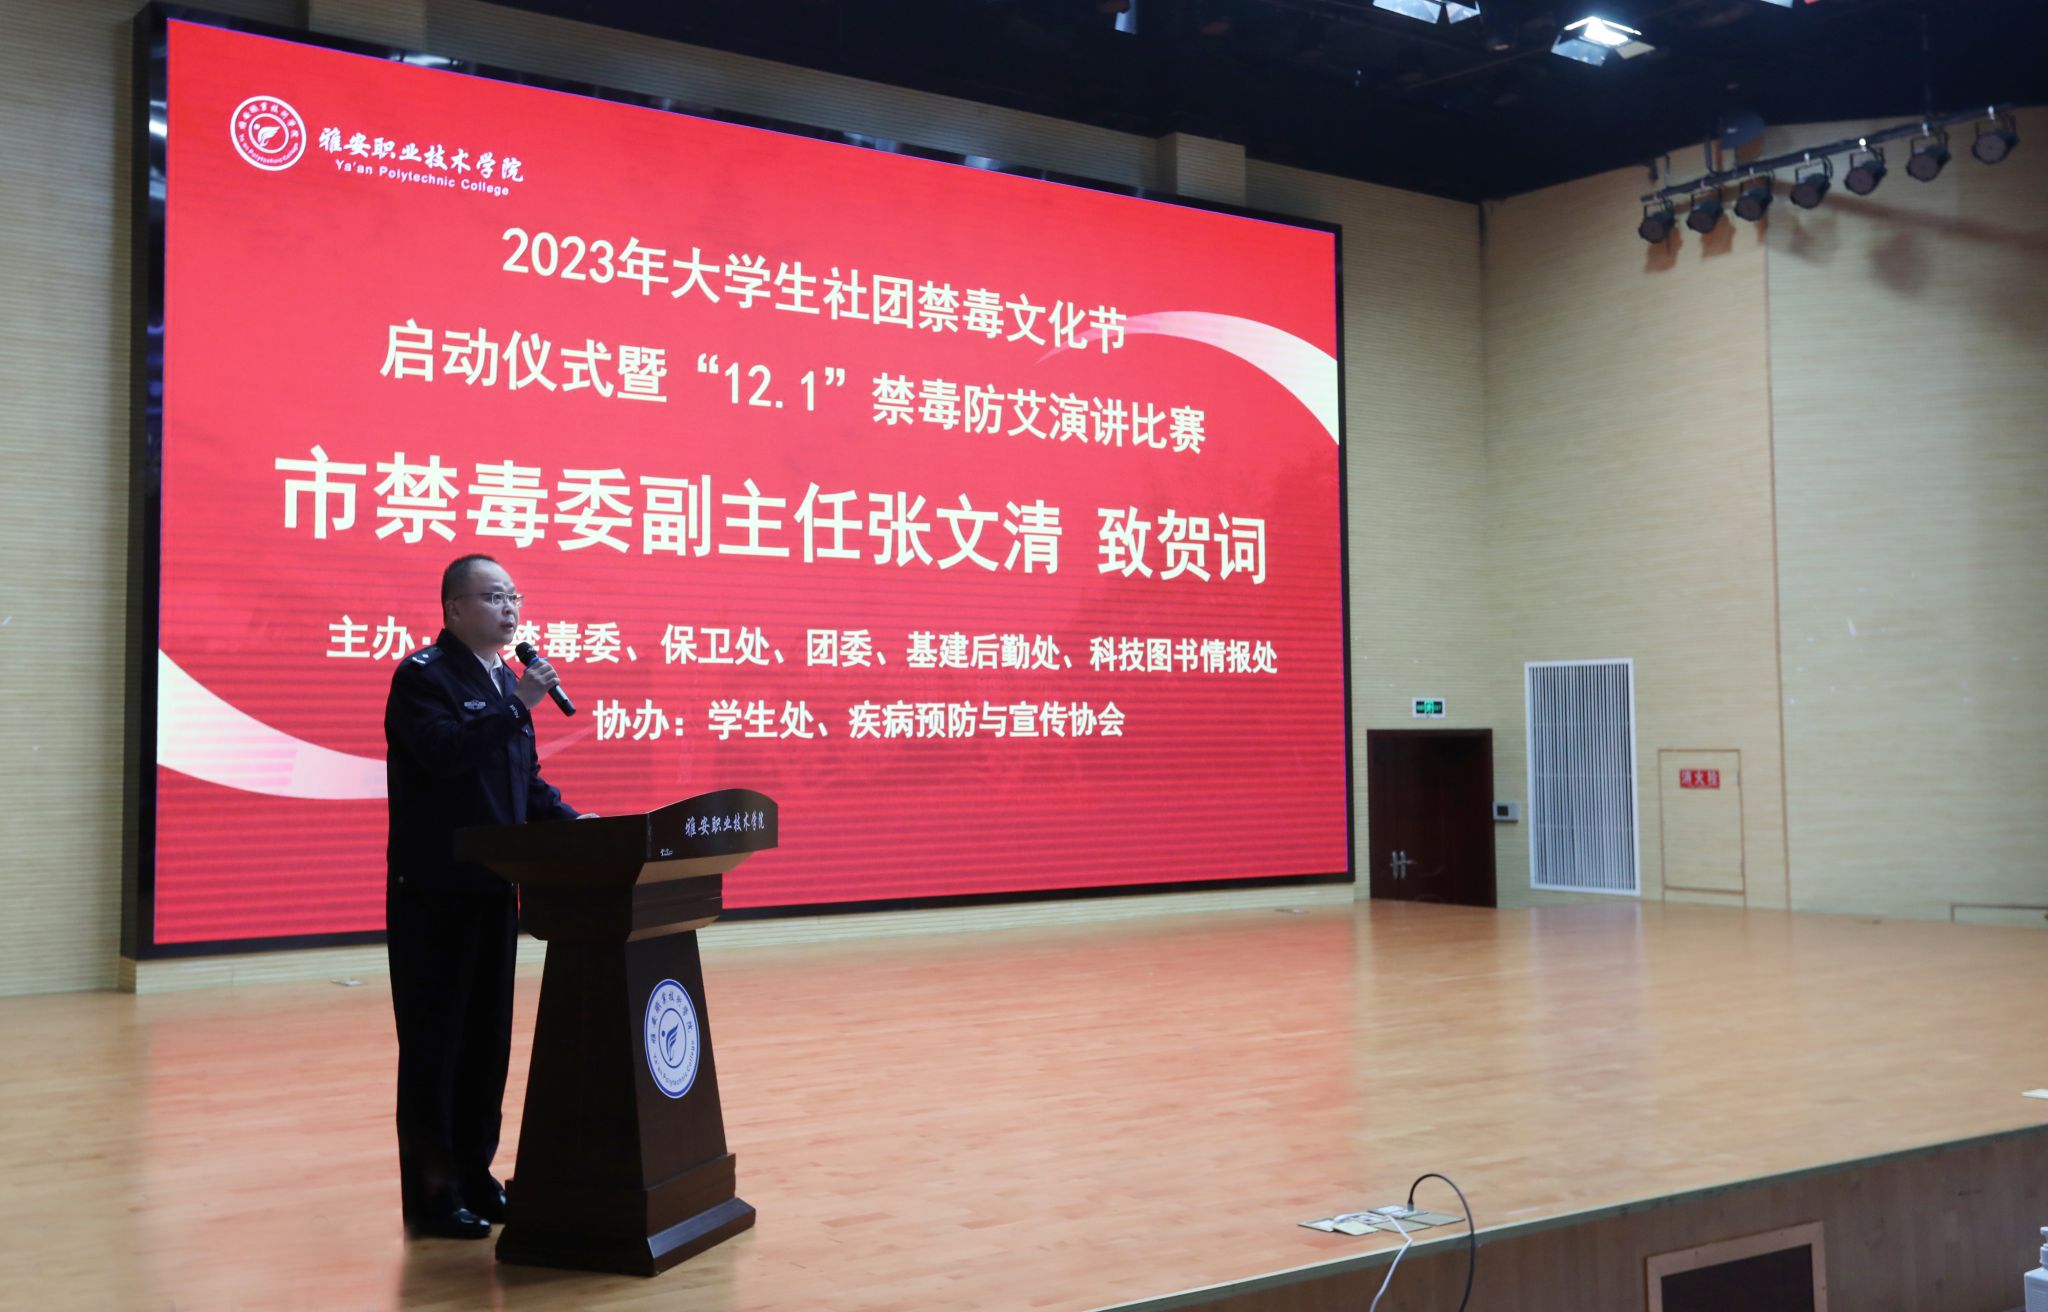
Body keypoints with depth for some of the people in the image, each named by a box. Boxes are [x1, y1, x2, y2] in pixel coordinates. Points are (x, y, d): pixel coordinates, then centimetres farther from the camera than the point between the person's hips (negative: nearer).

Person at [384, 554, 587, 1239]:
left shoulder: (504, 681, 15)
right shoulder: (423, 676, -9)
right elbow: (442, 752, -27)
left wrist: (572, 822, 5)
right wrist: (517, 705, -25)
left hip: (493, 888, 8)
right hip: (434, 892, -8)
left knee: (488, 1036, 13)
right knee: (434, 1040, -1)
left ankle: (474, 1175, 23)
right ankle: (430, 1191, 8)